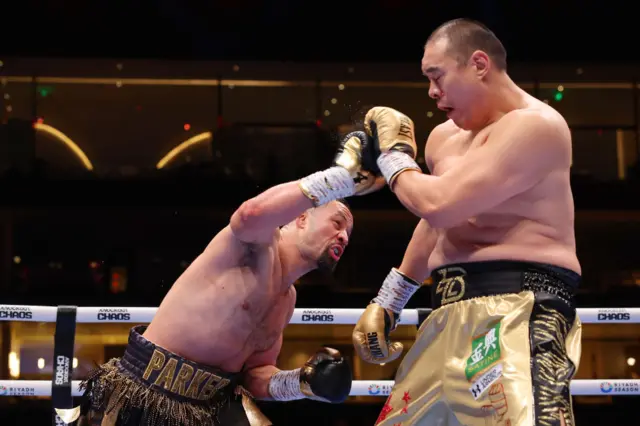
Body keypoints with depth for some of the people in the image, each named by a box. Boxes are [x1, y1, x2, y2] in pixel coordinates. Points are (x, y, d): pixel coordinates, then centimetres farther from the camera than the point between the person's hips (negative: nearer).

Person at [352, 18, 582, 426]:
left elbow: (439, 205, -21)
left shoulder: (534, 125, -12)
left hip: (517, 312, -9)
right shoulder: (445, 137, 16)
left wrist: (393, 154, -2)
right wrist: (388, 301, 31)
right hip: (454, 317, 9)